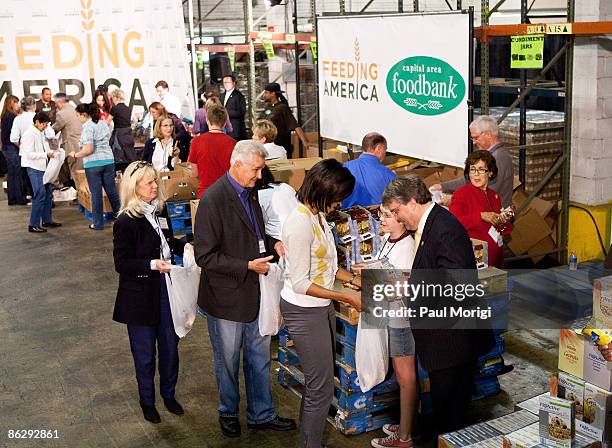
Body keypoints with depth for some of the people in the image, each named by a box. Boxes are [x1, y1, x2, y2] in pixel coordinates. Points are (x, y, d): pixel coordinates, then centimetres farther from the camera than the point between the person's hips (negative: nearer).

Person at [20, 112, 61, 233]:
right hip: (34, 168, -9)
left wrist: (52, 152, 3)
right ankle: (33, 225, -5)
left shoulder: (41, 133, 12)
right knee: (40, 195, -11)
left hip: (44, 167, 9)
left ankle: (47, 220, 27)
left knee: (48, 192, 14)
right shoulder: (29, 134, -14)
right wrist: (46, 154, -22)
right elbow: (29, 154, -19)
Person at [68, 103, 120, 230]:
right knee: (111, 191, 12)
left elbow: (89, 149, -18)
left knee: (96, 193, 2)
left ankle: (98, 223, 9)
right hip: (108, 160, 6)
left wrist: (75, 155, -5)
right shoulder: (103, 123, 8)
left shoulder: (88, 127, -13)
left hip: (93, 163, -6)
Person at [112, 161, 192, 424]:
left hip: (166, 289, 6)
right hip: (140, 296, -6)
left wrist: (183, 246, -2)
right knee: (145, 353, 10)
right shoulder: (126, 221, -17)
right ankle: (147, 401, 31)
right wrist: (152, 265, -29)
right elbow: (121, 263, -17)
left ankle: (169, 394, 37)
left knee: (170, 346, 16)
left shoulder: (159, 210, 2)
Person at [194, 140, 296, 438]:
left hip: (254, 291, 7)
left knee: (259, 358, 18)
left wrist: (272, 244, 0)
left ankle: (261, 415, 34)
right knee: (228, 361, 14)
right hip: (226, 296, -7)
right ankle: (229, 413, 36)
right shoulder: (213, 200, -22)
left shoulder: (248, 192, 4)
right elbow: (205, 256, -22)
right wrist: (247, 266, -24)